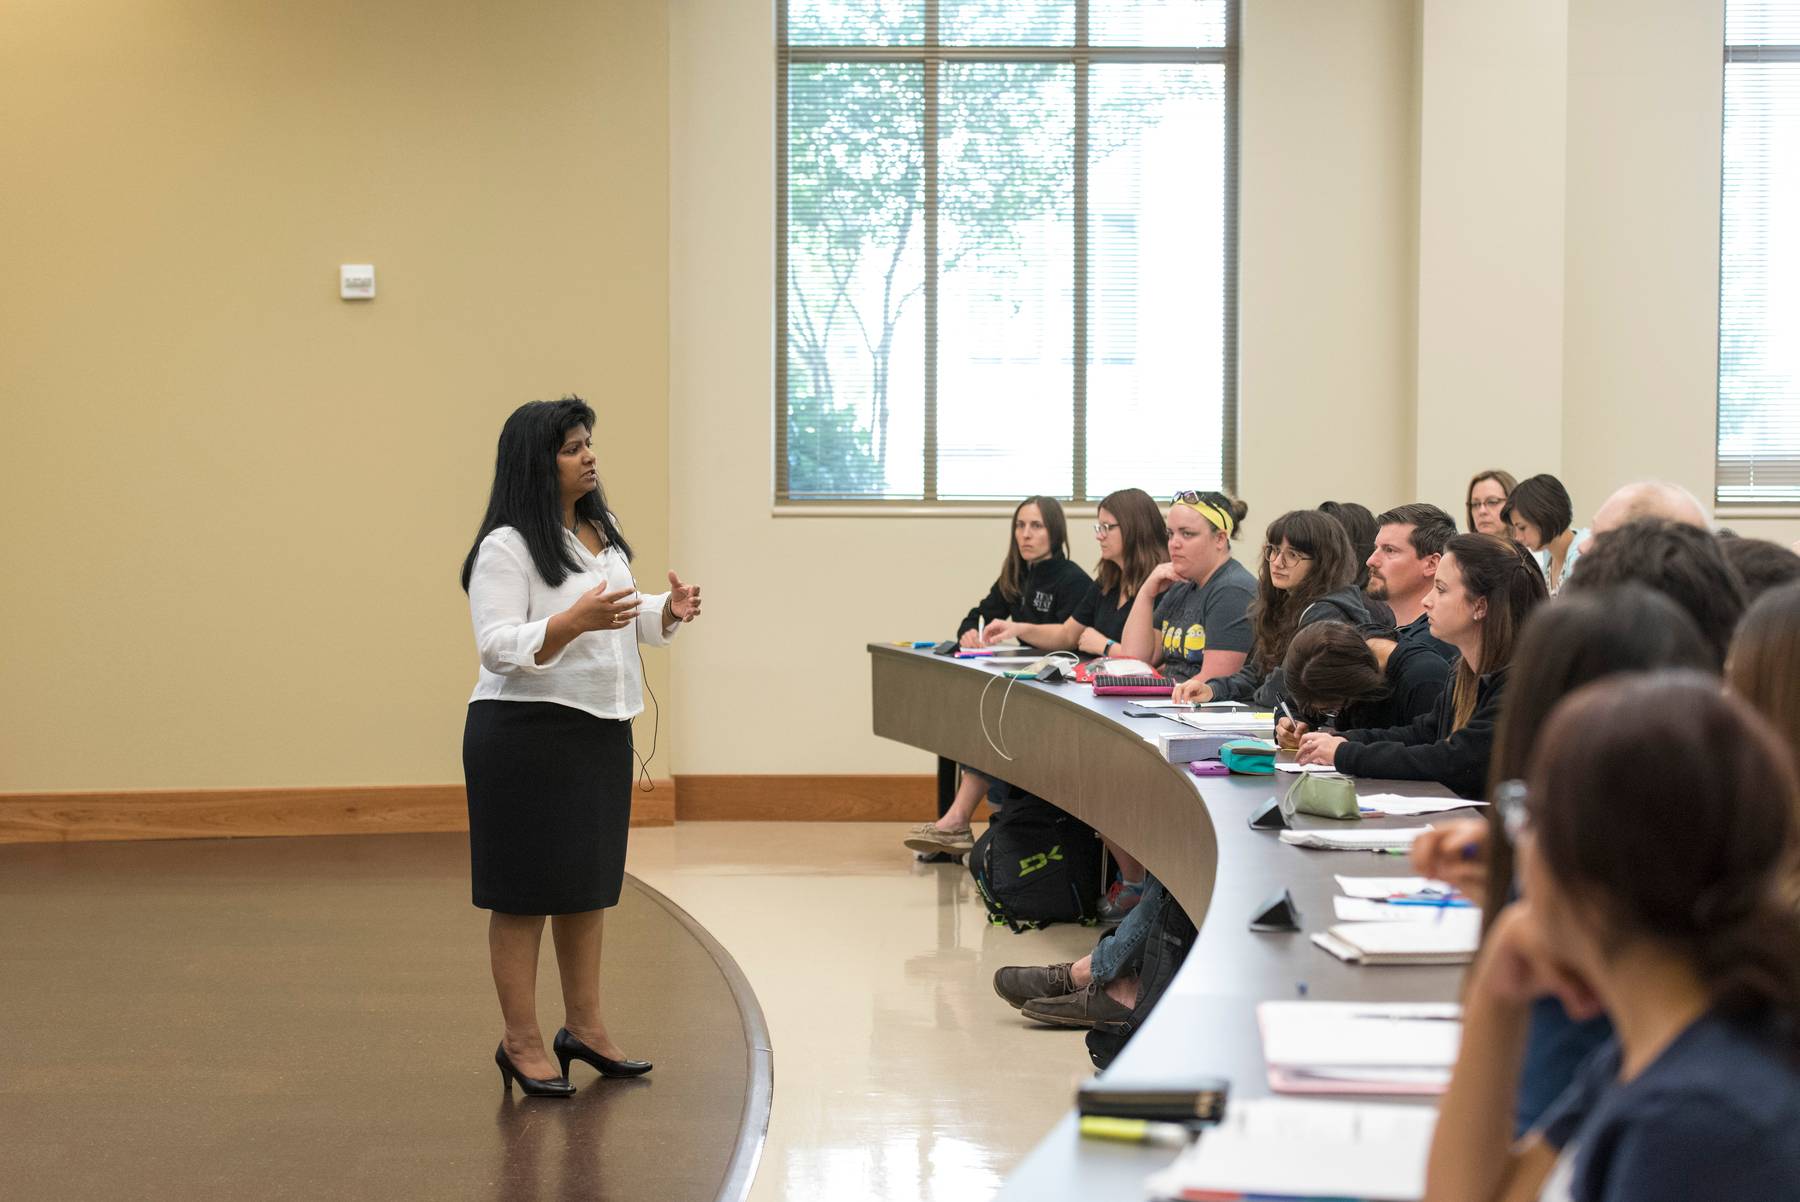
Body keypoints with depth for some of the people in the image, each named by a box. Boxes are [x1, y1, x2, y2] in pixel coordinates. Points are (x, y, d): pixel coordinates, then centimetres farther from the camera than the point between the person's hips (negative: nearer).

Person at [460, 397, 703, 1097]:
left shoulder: (601, 532, 12)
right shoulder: (506, 546, -14)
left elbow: (626, 621, 23)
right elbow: (498, 645, -20)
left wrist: (667, 613, 2)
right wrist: (575, 622, -31)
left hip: (601, 729, 8)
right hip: (526, 732, -8)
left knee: (589, 882, 14)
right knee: (526, 889, -1)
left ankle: (585, 1027, 24)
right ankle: (521, 1043, 7)